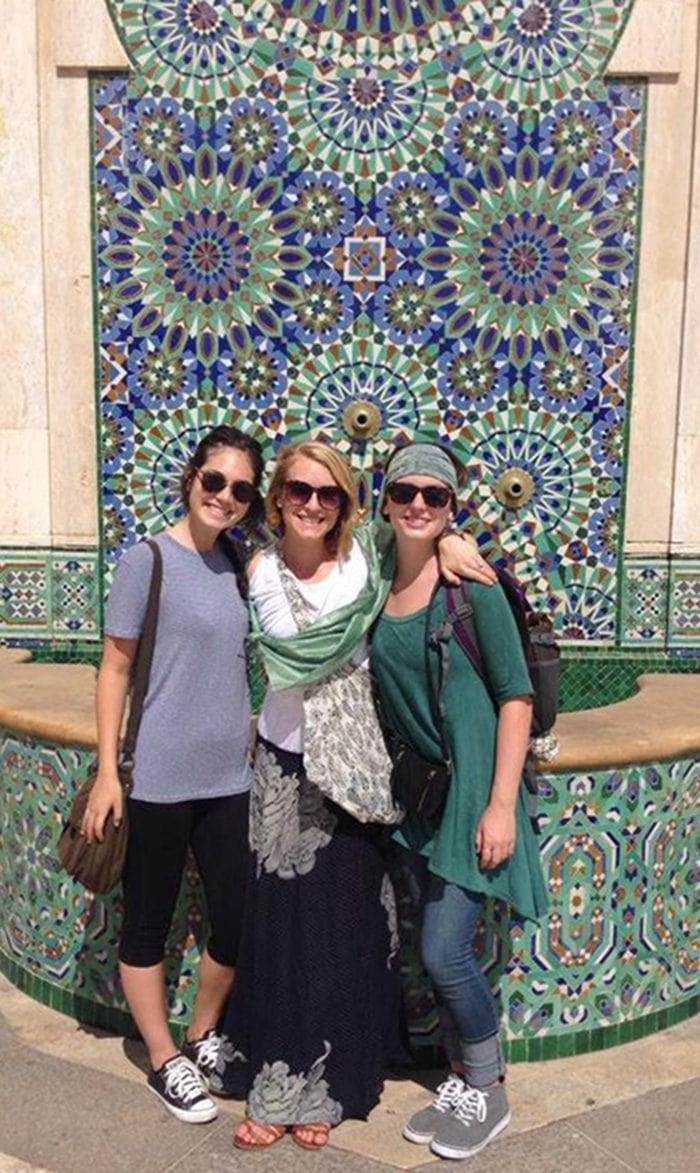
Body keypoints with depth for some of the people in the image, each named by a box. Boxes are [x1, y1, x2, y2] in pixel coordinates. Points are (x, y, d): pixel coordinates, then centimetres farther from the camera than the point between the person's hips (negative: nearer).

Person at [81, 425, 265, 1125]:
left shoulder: (237, 563, 5)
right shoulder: (147, 561, -10)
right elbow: (115, 669, -8)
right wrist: (107, 772, -10)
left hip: (228, 778, 6)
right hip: (158, 779, -5)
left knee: (238, 922, 11)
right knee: (147, 924, 10)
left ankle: (202, 1038, 36)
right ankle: (165, 1062, 30)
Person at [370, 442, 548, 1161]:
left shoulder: (470, 586, -12)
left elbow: (516, 696, -11)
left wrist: (501, 805, -15)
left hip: (471, 785, -5)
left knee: (444, 955, -3)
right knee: (441, 955, 14)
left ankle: (489, 1095, 23)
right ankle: (461, 1083, 35)